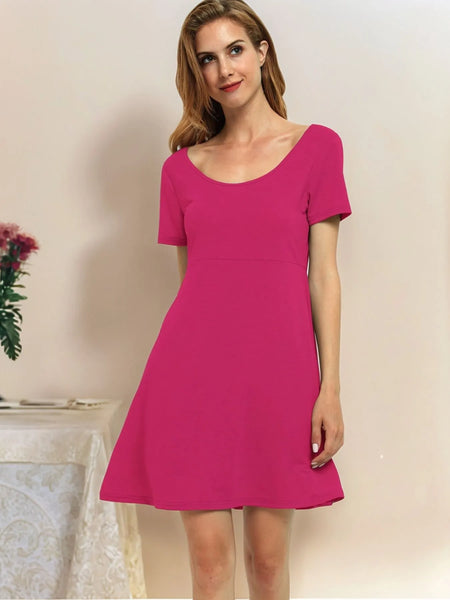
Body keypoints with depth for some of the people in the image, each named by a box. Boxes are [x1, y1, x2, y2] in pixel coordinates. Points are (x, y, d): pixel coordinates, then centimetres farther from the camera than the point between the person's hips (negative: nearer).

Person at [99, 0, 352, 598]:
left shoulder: (317, 146, 5)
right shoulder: (182, 167, 10)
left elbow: (323, 275, 1)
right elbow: (189, 278, 14)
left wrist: (331, 389, -4)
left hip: (278, 367, -1)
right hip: (194, 366, 2)